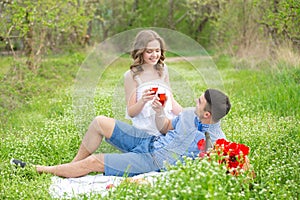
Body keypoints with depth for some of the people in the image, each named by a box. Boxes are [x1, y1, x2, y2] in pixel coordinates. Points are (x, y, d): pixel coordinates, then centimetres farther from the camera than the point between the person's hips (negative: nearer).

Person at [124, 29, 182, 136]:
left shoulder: (163, 70, 9)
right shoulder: (132, 75, -5)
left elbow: (172, 102, 13)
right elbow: (131, 113, -4)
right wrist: (143, 100, -23)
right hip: (146, 132, -2)